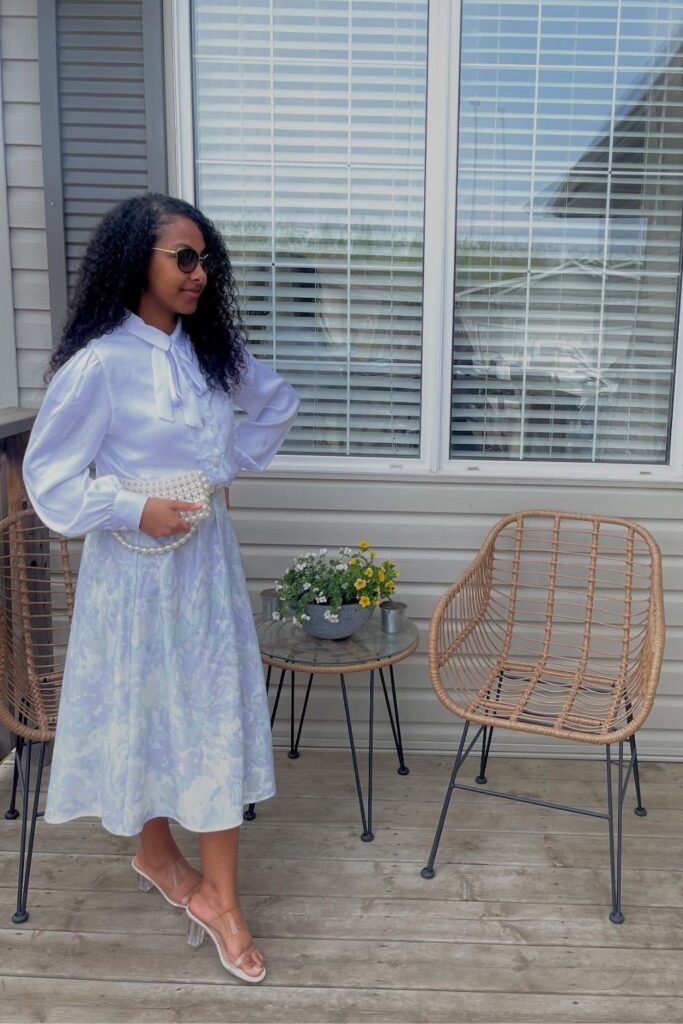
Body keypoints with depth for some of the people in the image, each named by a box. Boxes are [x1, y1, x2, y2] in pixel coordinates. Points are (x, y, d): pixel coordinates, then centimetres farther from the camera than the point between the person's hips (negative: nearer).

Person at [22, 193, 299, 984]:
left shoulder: (209, 350, 3)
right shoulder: (99, 363, -14)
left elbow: (276, 403, 18)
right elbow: (50, 479, -11)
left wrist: (232, 464, 6)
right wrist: (135, 510, -21)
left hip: (208, 556, 5)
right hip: (136, 563, -5)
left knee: (222, 713, 6)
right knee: (143, 713, 12)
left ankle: (217, 895, 21)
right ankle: (155, 853, 39)